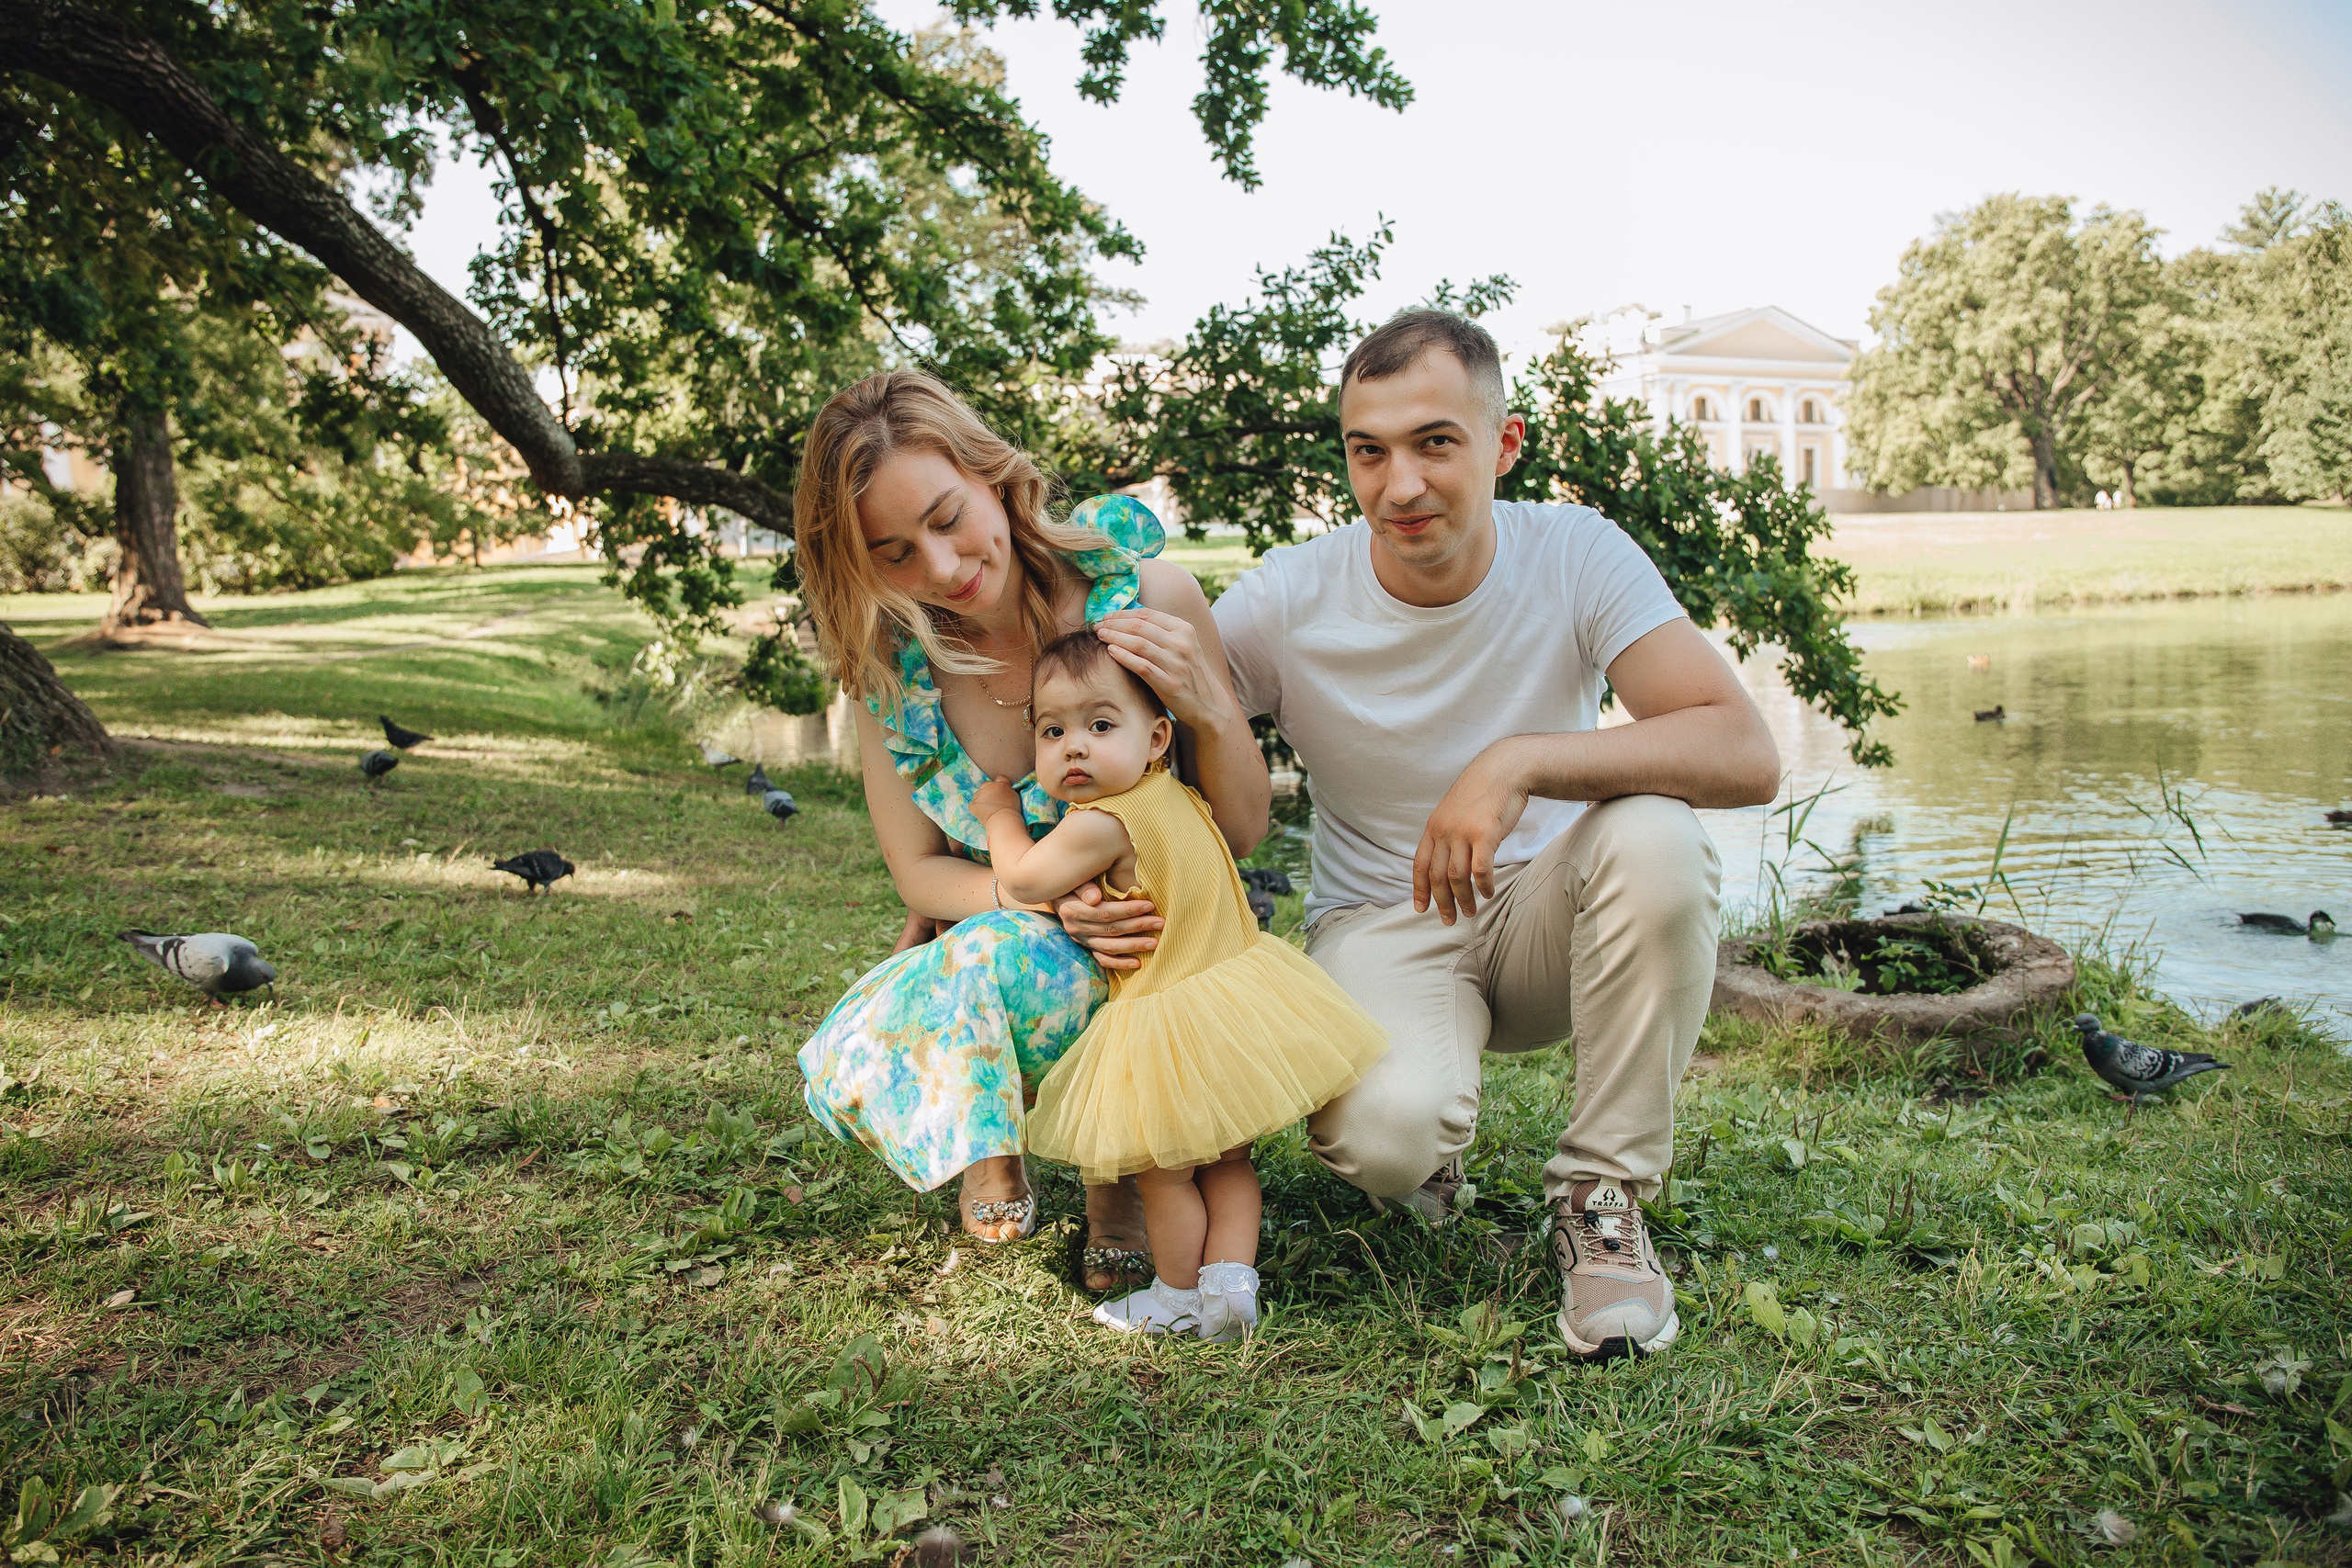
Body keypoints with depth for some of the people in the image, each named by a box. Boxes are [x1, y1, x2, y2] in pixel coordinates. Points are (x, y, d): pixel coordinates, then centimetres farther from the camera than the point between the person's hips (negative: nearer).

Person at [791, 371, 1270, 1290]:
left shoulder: (1146, 596, -17)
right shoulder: (887, 664, -10)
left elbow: (1243, 833, -8)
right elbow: (918, 869, -1)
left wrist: (1212, 711, -29)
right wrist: (1046, 896, -21)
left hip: (1150, 951, -3)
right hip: (989, 940, 3)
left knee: (992, 956, -34)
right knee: (844, 1071, -25)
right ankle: (989, 1155, 11)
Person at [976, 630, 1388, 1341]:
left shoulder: (1102, 824, -21)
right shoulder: (1183, 798, 5)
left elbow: (1023, 879, -10)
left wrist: (999, 811, 9)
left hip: (1169, 1020, -8)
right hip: (1235, 982, 8)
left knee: (1163, 1171, 11)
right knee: (1226, 1158, 20)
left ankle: (1178, 1296, 26)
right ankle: (1231, 1282, 18)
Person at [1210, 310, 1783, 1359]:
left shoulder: (1574, 555, -15)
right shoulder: (1287, 602, -14)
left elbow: (1748, 756, -26)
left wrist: (1523, 762, -38)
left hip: (1547, 915, 1)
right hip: (1381, 926, -1)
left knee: (1654, 833, -33)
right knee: (1387, 1131, -33)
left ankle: (1603, 1199, -13)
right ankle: (1429, 1148, 10)